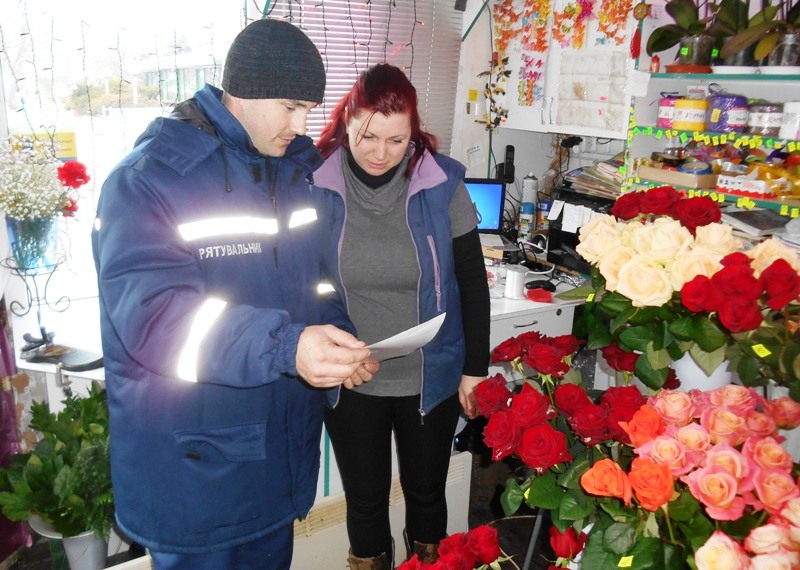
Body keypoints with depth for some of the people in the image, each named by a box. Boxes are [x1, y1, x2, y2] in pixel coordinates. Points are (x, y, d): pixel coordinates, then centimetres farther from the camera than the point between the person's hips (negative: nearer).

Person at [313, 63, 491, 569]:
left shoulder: (442, 182, -10)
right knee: (364, 499, 17)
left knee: (427, 492, 21)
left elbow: (472, 281, -2)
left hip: (431, 378, 0)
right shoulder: (316, 185, -10)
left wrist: (476, 367, 0)